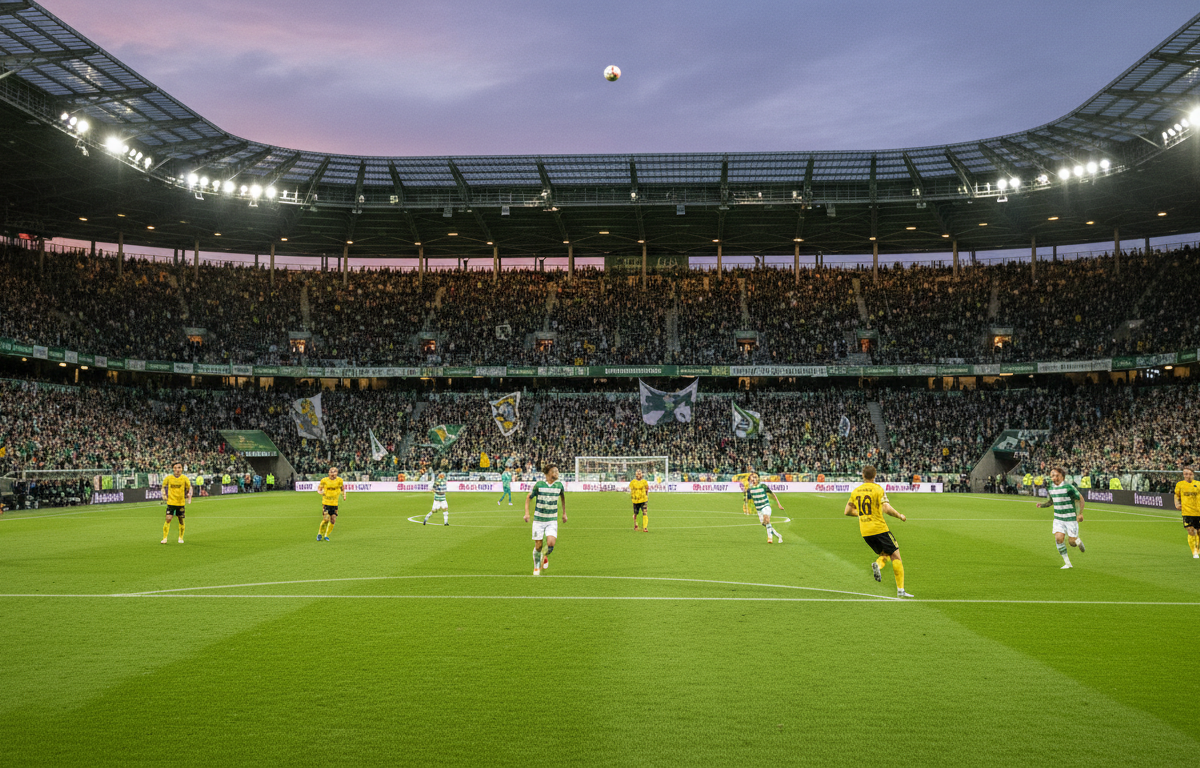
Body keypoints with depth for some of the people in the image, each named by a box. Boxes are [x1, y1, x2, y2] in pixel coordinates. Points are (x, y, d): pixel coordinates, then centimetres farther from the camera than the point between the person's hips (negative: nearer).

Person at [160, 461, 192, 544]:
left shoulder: (185, 478, -4)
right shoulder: (168, 478, -3)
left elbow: (189, 488, 7)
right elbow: (164, 487, 14)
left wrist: (189, 495, -9)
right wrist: (164, 495, 2)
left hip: (181, 502, 0)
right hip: (171, 502, 0)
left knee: (181, 520, 7)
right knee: (168, 519, -11)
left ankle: (181, 538, 24)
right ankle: (164, 538, -2)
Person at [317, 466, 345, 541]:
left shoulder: (339, 480, 0)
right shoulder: (324, 480, -5)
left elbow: (342, 488, 16)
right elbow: (319, 488, 5)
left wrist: (344, 495, 0)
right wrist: (321, 492, -17)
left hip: (335, 503, 3)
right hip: (326, 502, -3)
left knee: (333, 520, -1)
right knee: (326, 519, -14)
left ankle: (326, 535, 17)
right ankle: (320, 534, 10)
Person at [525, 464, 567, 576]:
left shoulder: (559, 485, -1)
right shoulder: (539, 485, -8)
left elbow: (562, 497, 20)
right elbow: (528, 497, 6)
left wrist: (564, 513, 21)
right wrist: (527, 513, -4)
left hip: (552, 520, 1)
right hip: (538, 520, -1)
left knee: (551, 543, -18)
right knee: (538, 546, 0)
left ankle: (545, 556, 16)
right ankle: (536, 567, 25)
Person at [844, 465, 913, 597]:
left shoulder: (855, 491, 8)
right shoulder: (877, 489, -7)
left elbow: (847, 511, 13)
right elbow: (887, 509, -17)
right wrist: (900, 516, 0)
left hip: (865, 532, 5)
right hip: (879, 528, -5)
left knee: (885, 554, 21)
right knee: (895, 556, 3)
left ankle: (878, 565, -14)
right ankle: (900, 590, -3)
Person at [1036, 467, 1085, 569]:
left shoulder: (1068, 487, -16)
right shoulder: (1050, 487, 2)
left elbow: (1081, 498, -6)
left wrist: (1080, 513, -11)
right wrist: (1042, 504, -1)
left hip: (1071, 518, -4)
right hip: (1058, 518, 4)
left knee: (1072, 542, -3)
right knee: (1058, 538, -15)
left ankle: (1079, 541, 37)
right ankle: (1067, 562, -2)